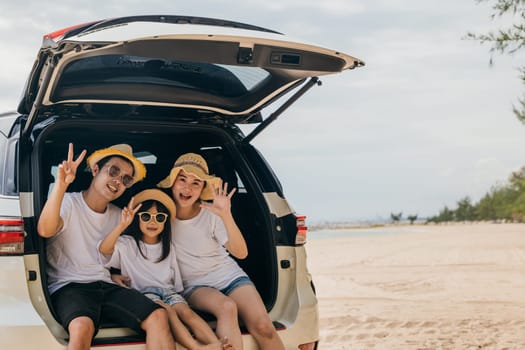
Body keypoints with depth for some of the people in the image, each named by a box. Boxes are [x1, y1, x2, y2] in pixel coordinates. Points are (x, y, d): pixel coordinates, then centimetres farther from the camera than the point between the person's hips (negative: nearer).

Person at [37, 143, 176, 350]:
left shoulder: (118, 216, 16)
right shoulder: (68, 203, -4)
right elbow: (45, 230, -27)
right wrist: (61, 185, -37)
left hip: (105, 286, 6)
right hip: (68, 287, -6)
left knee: (158, 316, -19)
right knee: (82, 326, -40)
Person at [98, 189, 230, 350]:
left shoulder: (167, 247, 21)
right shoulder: (128, 244, 7)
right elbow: (104, 249, -15)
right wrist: (122, 225, -26)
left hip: (168, 291, 4)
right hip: (142, 293, -4)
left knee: (186, 312, -28)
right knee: (166, 310, -35)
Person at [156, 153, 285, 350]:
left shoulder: (211, 214, -5)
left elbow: (241, 253, -12)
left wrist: (226, 216, -26)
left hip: (228, 276, 1)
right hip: (194, 286, -1)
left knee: (263, 326, -25)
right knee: (227, 306, -37)